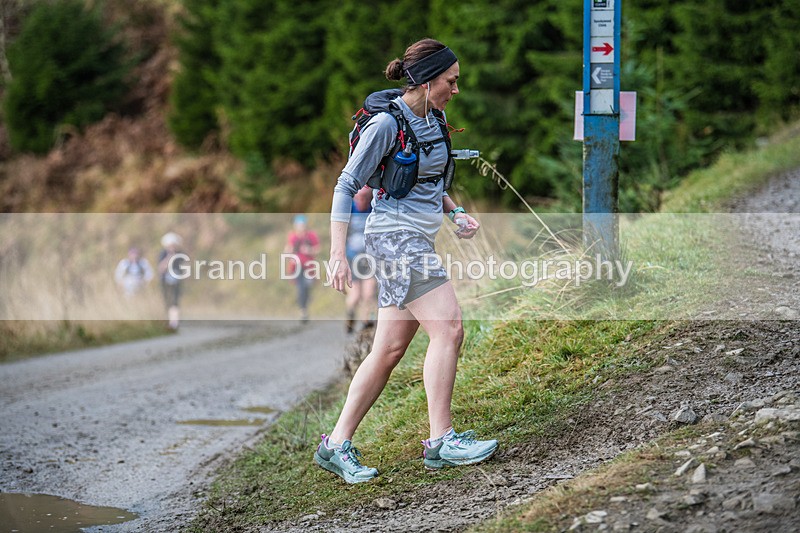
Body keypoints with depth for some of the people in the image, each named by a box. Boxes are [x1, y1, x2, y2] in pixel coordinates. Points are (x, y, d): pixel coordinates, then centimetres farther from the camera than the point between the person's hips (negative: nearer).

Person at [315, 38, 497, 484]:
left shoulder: (433, 119, 13)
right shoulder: (387, 123, -12)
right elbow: (347, 185, -10)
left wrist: (456, 212, 8)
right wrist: (338, 254, -15)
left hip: (419, 239, 9)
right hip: (397, 234, -9)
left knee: (391, 349, 7)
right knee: (449, 329, -15)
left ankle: (337, 445, 11)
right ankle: (441, 441, -10)